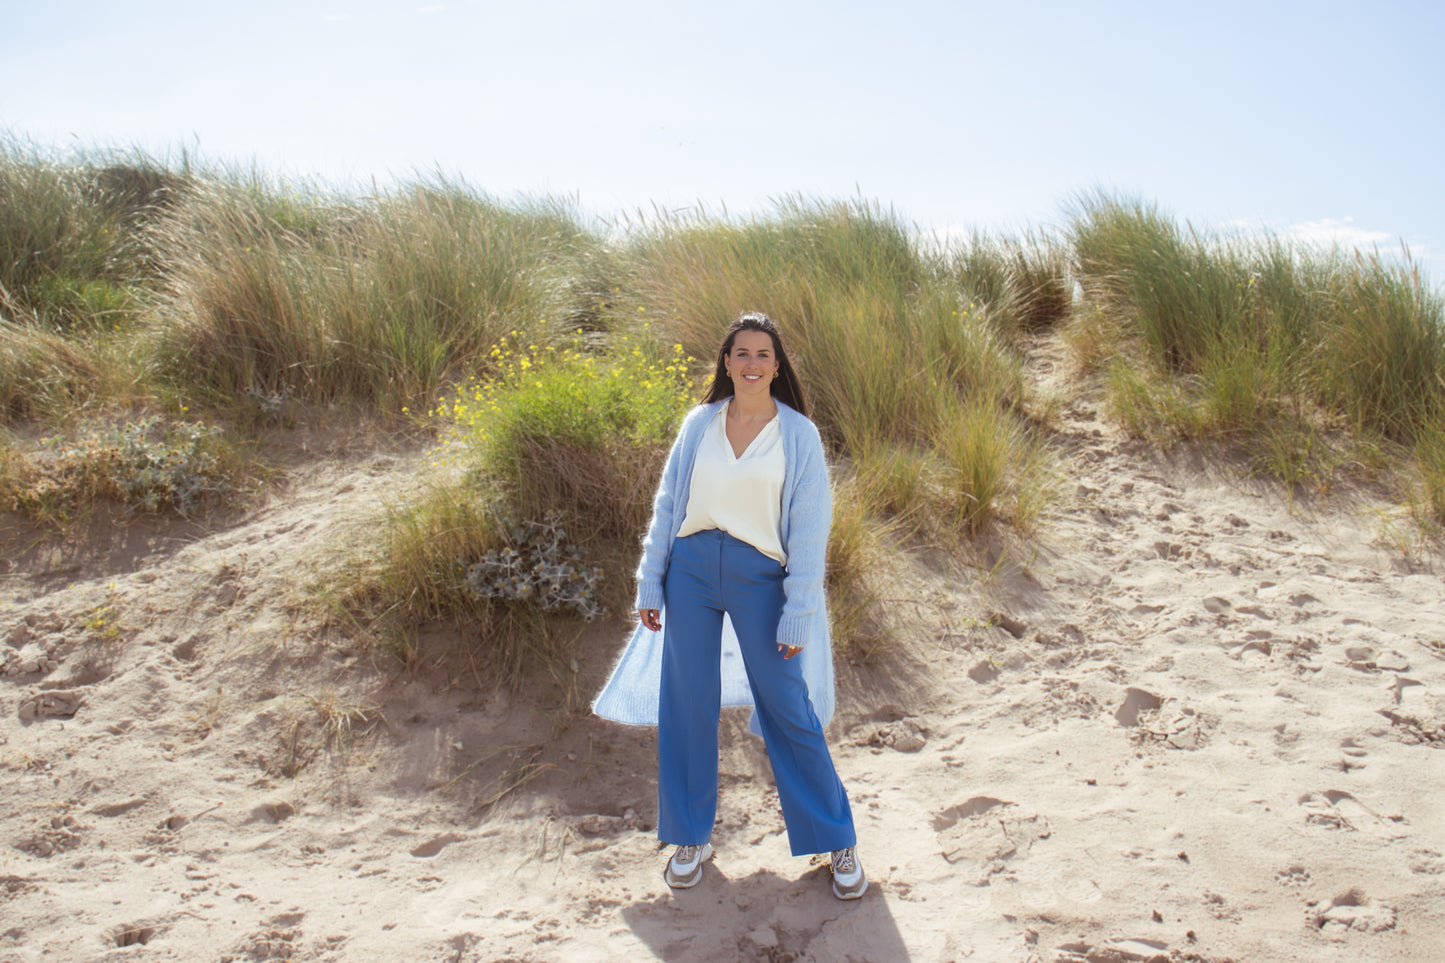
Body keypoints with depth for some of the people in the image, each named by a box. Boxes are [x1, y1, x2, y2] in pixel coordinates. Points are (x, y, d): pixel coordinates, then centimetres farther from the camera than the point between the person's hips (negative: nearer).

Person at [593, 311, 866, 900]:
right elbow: (668, 504, 10)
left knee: (787, 708, 1)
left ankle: (837, 841, 18)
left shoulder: (798, 434, -1)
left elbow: (809, 526, -3)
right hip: (692, 569, 3)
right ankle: (692, 838, 26)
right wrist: (650, 585, 7)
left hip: (759, 577, -3)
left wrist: (798, 614, -7)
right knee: (687, 702, 8)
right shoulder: (699, 424, 6)